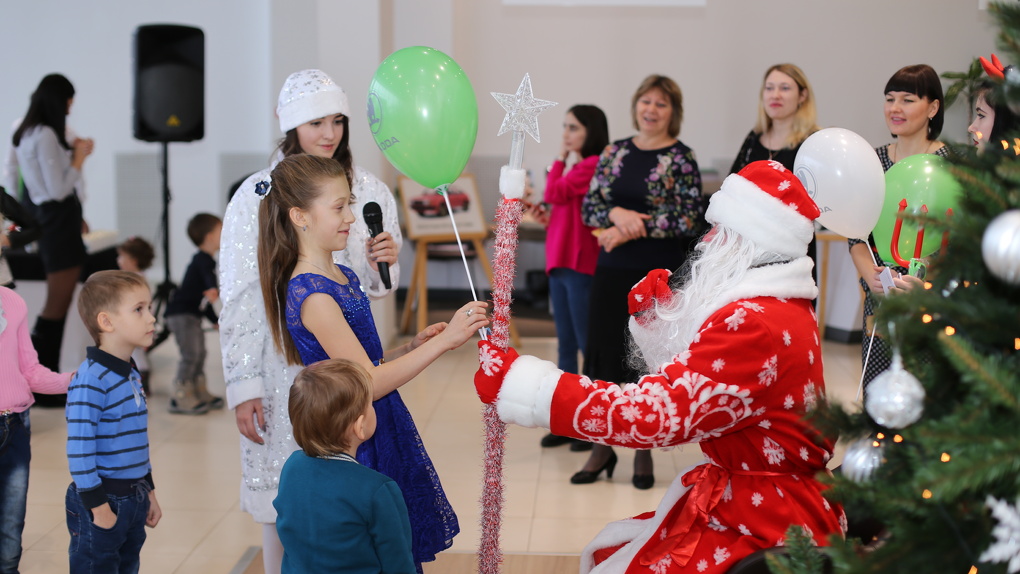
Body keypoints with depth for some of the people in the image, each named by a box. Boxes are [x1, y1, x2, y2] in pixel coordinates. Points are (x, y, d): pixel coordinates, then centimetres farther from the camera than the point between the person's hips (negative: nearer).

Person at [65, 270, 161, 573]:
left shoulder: (132, 375, 9)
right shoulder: (90, 379, -19)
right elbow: (79, 449, -21)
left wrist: (148, 492, 19)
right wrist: (97, 506, -19)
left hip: (134, 499, 8)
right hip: (102, 501, -8)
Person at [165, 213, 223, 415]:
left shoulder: (204, 260, 16)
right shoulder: (203, 260, -15)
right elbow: (208, 276, -41)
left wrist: (216, 320, 31)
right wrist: (213, 290, -62)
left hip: (192, 314, 10)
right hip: (181, 313, -10)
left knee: (200, 353, 16)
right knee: (190, 354, -12)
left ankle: (199, 392, 26)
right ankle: (180, 398, -7)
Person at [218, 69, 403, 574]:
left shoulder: (370, 191, 4)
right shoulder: (257, 195, -6)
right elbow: (238, 299, -5)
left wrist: (384, 265, -9)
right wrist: (242, 386, -8)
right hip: (284, 367, -3)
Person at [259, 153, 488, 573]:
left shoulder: (344, 278, 9)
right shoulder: (312, 295, -20)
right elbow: (368, 384, -22)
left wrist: (412, 346, 0)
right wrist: (444, 341, -23)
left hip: (382, 434, 9)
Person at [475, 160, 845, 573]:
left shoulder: (754, 323, -25)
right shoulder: (777, 306, 8)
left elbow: (654, 414, -29)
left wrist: (521, 382, -26)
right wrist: (654, 314, 2)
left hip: (764, 524, -10)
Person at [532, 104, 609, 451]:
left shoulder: (593, 165, -11)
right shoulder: (576, 168, 19)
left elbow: (554, 192, -15)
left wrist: (561, 159, -1)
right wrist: (547, 218, 6)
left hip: (582, 264, -10)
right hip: (560, 263, 10)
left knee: (588, 344, -4)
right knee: (566, 345, 12)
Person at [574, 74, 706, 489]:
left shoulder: (681, 158, -5)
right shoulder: (614, 152, 8)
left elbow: (690, 219, -13)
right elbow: (589, 206, 6)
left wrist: (631, 230, -16)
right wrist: (617, 213, -16)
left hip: (659, 273, -4)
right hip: (612, 270, 4)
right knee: (604, 354, 6)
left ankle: (643, 452, 18)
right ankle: (602, 449, 20)